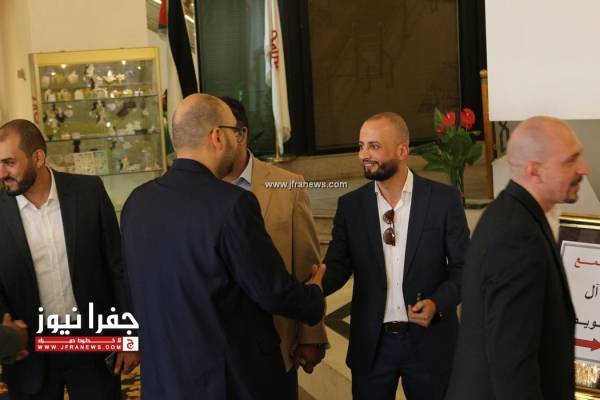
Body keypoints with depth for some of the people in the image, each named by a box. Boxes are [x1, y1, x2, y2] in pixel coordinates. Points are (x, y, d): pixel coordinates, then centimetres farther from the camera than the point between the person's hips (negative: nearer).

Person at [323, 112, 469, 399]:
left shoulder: (444, 199, -6)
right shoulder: (350, 205, 0)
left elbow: (463, 267, -3)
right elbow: (338, 265, -4)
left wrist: (438, 303, -19)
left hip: (429, 341, -1)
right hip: (371, 344, 2)